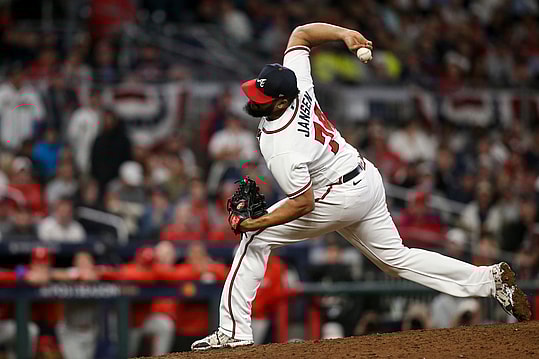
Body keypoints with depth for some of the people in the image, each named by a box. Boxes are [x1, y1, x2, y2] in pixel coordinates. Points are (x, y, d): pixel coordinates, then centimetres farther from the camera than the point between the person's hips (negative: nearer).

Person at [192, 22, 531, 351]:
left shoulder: (280, 148, -29)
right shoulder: (297, 84, -9)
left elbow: (303, 204, -23)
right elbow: (301, 33, 4)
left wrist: (256, 222, -20)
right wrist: (344, 33, -5)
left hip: (338, 198, -9)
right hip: (368, 179, 9)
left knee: (256, 238, -4)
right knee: (396, 258, 18)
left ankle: (234, 329, -5)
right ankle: (491, 279, 11)